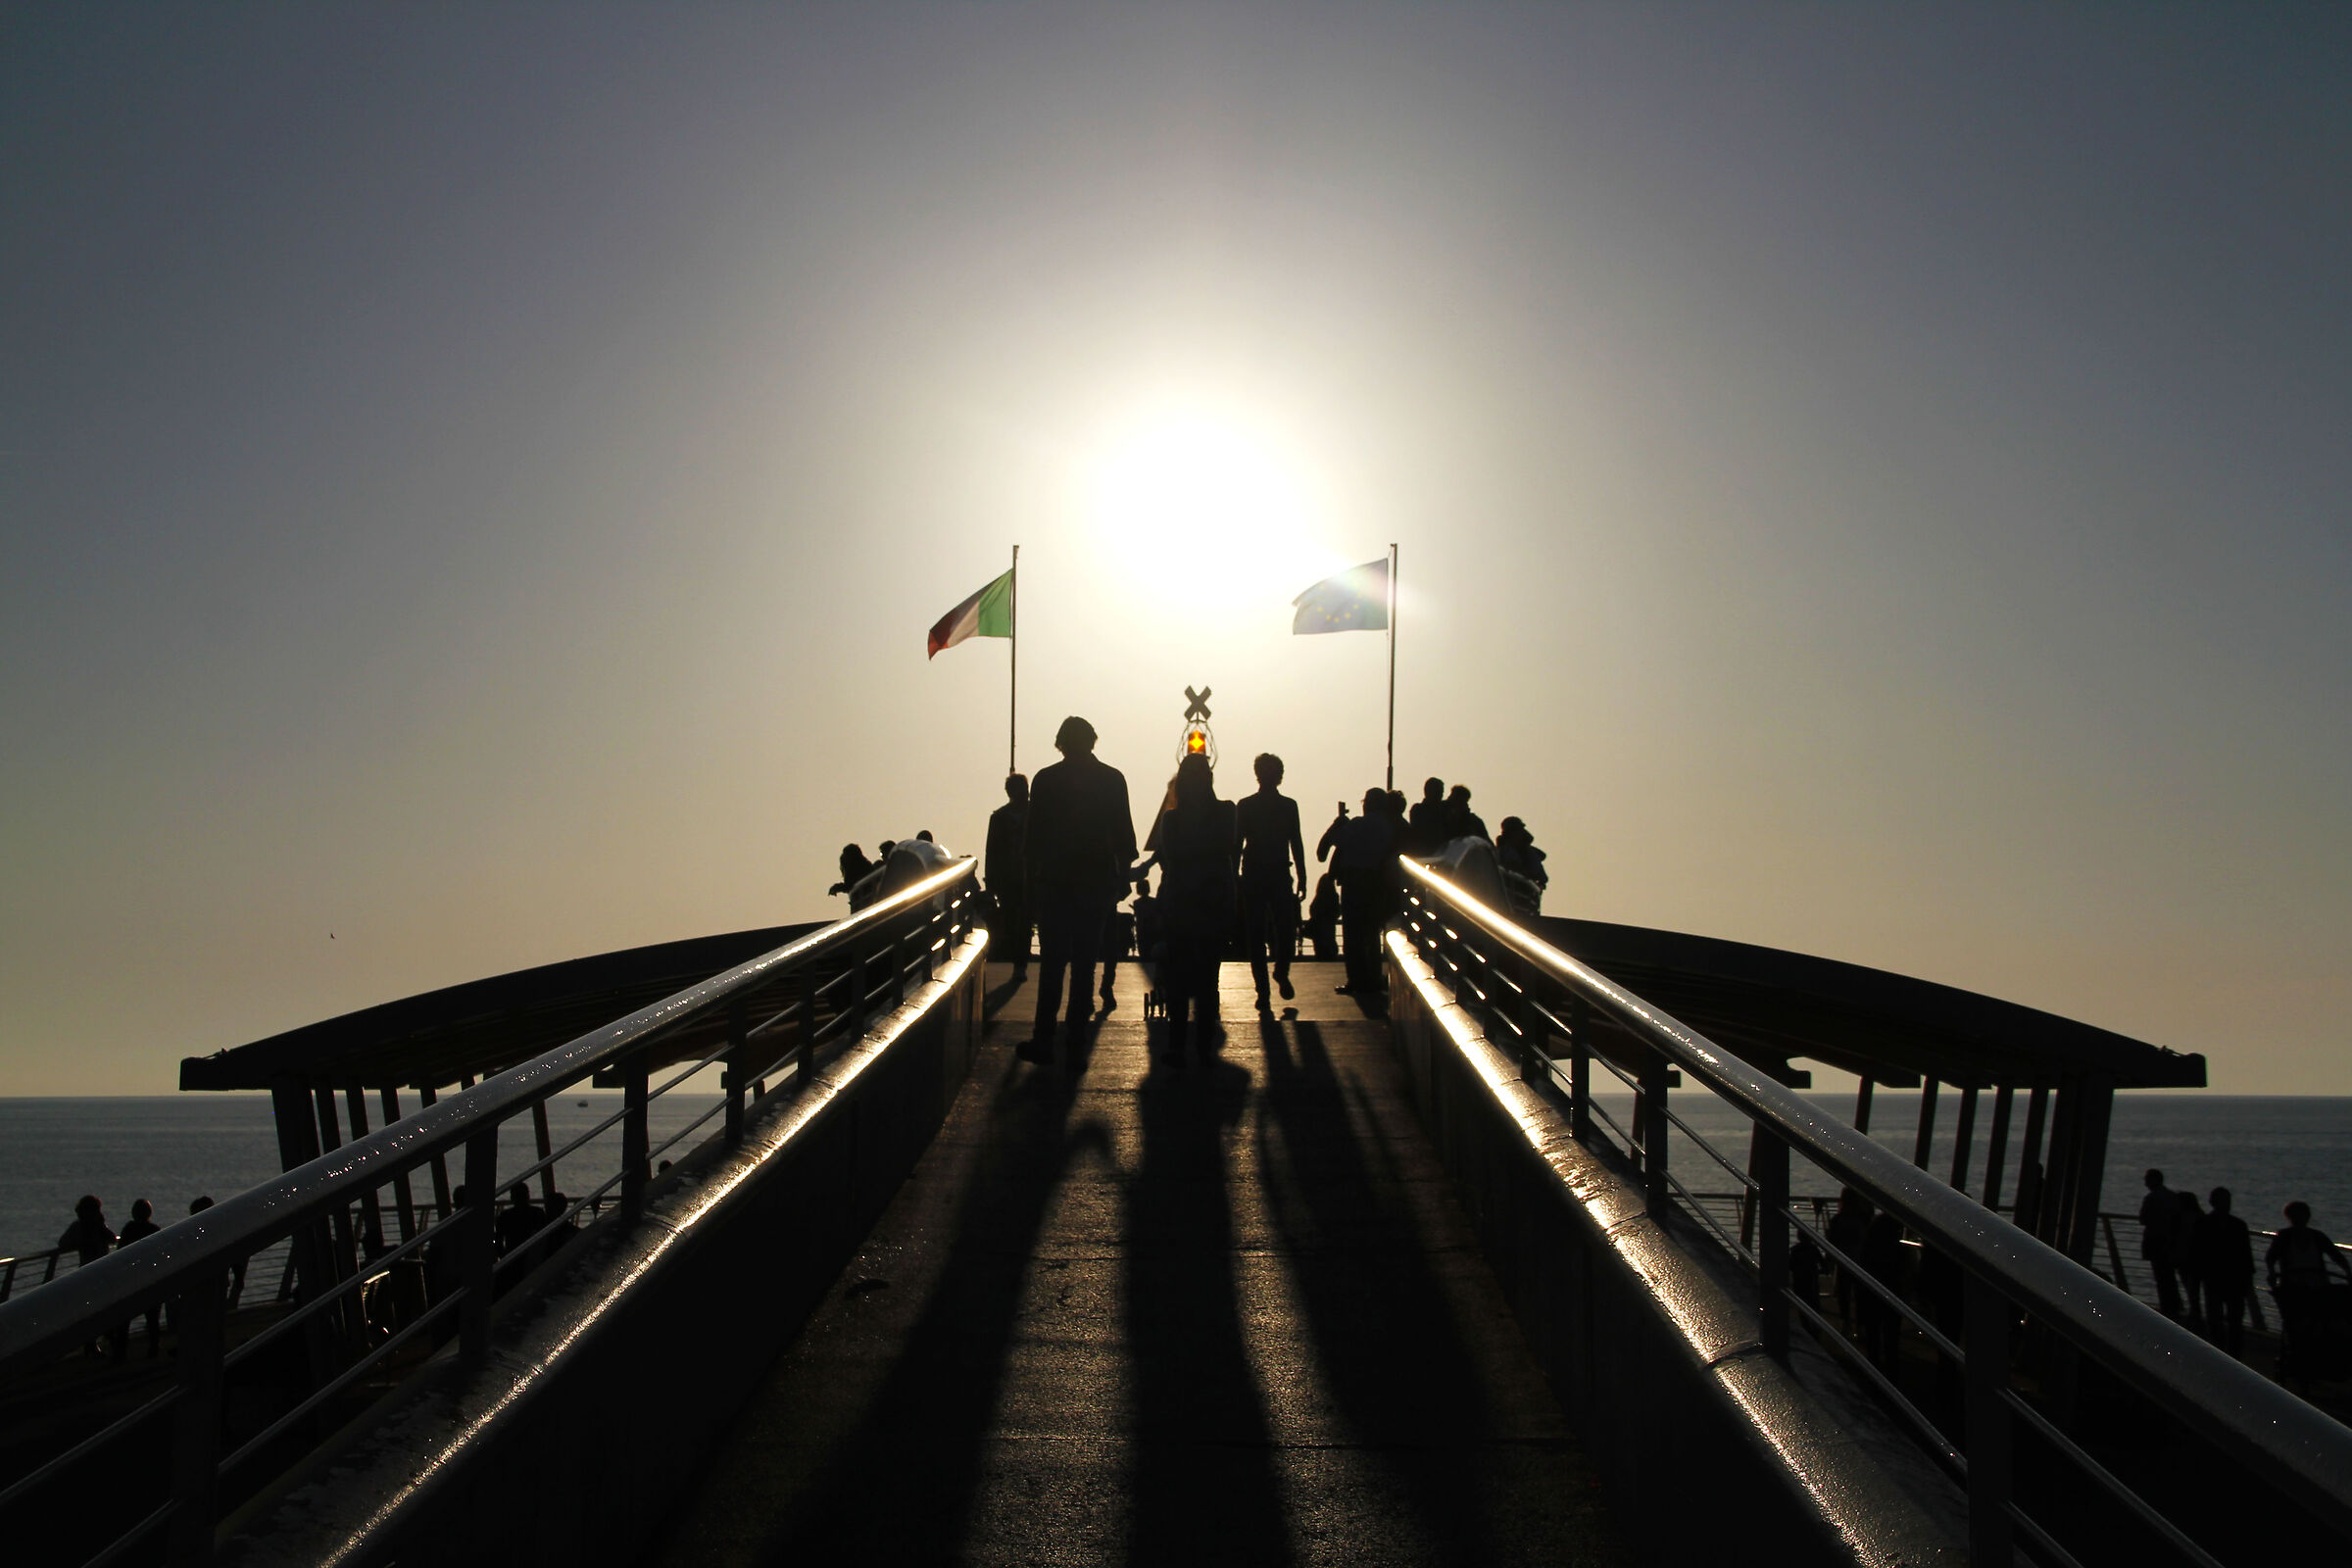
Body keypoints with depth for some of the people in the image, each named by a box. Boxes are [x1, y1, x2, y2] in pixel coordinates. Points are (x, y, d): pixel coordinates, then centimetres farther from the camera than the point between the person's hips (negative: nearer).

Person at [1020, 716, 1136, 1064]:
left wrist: (1030, 879, 3)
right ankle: (1077, 1029, 17)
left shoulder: (1046, 779, -6)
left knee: (1052, 960, -4)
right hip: (1097, 882, 3)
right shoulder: (1113, 779, 1)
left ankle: (1044, 1038, -9)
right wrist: (1122, 873, 13)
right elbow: (1124, 835, 4)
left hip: (1055, 882, -3)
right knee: (1085, 958, 13)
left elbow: (1034, 836, -4)